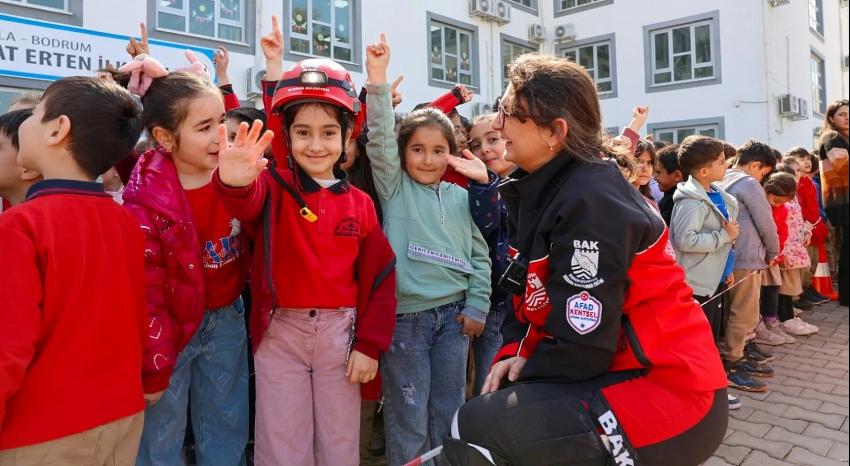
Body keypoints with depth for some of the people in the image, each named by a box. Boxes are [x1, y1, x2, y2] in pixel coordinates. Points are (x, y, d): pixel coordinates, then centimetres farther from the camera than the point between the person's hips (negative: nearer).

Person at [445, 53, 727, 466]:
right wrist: (514, 355, -5)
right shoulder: (538, 192, 6)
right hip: (621, 375, 9)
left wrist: (518, 372, -7)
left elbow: (582, 345, -23)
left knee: (476, 431, -17)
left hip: (669, 393, -9)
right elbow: (530, 298, 11)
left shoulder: (589, 201, -22)